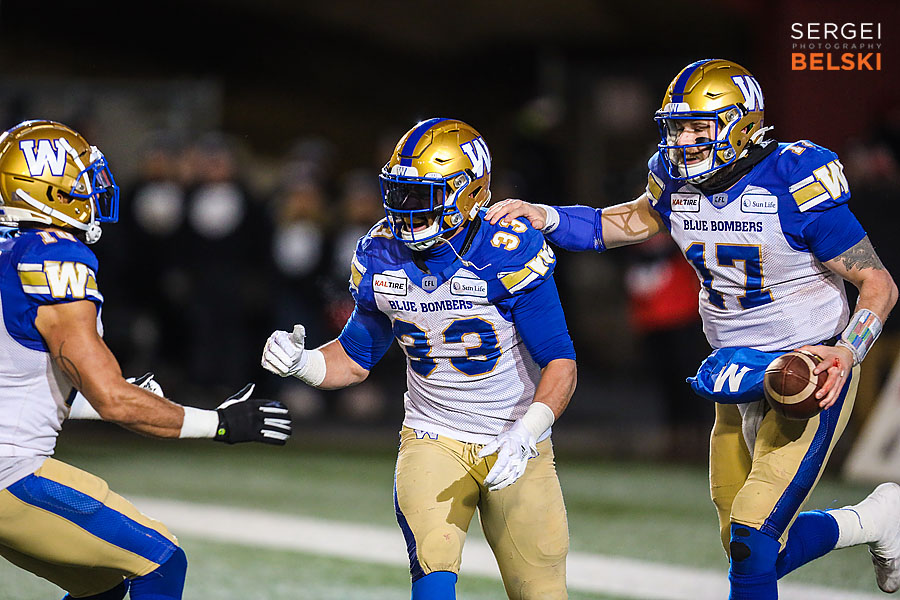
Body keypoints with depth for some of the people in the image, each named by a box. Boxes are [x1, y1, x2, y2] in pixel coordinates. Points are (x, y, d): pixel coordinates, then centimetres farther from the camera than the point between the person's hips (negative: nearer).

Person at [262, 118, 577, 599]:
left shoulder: (507, 253, -18)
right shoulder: (381, 258, -4)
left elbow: (560, 362, -15)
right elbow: (357, 357, 10)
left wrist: (525, 436, -29)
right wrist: (300, 363, -11)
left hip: (515, 447, -2)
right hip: (433, 440, 2)